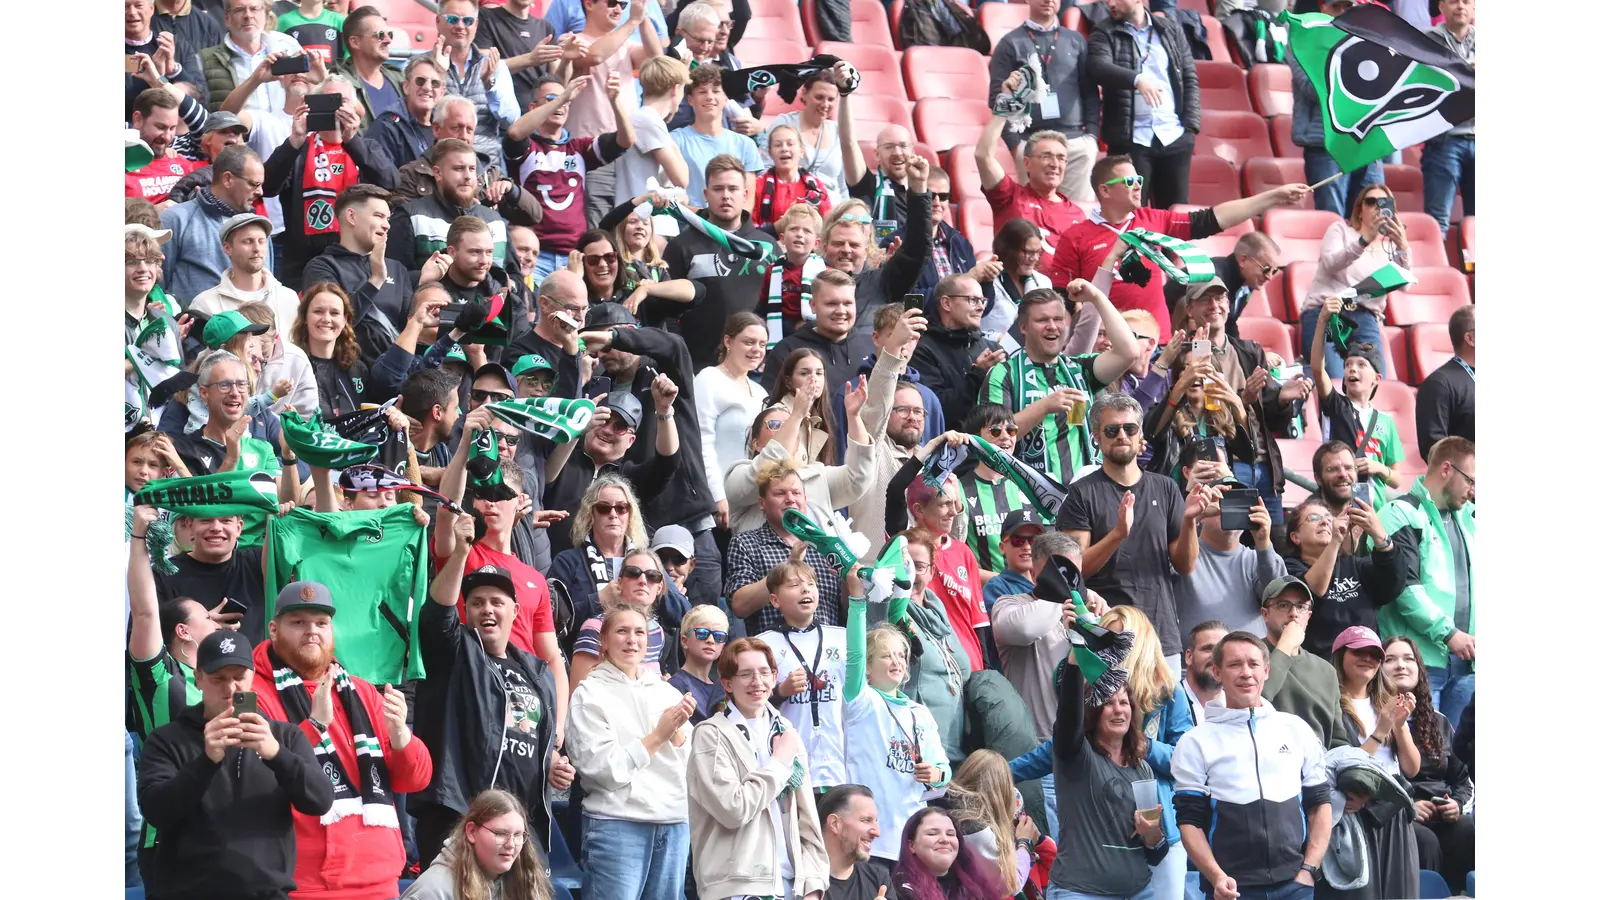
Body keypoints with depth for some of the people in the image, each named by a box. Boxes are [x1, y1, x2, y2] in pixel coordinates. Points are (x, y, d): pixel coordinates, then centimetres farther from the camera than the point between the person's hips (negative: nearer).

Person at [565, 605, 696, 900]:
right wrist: (659, 735, -9)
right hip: (616, 824, -5)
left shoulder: (666, 691, 14)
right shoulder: (591, 693, -1)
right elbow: (605, 768, -11)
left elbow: (690, 766, 12)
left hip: (674, 823, 5)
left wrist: (678, 731, -6)